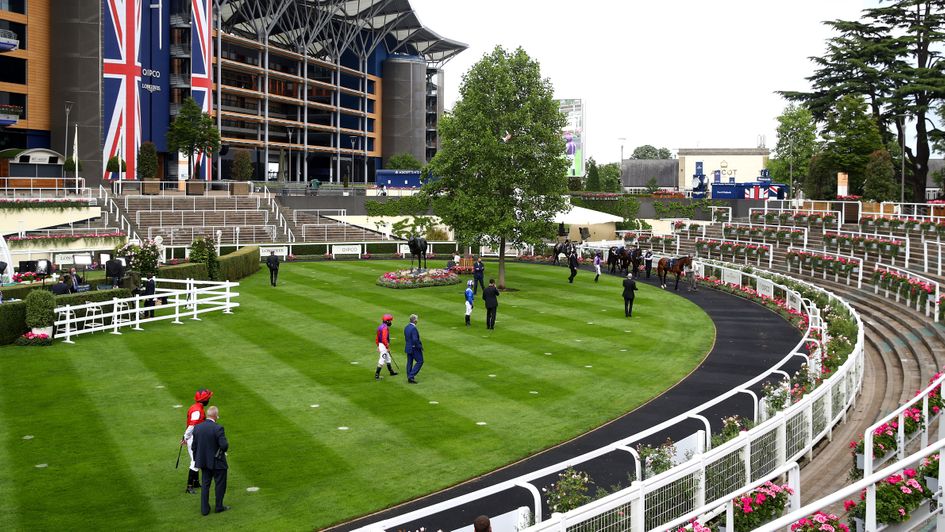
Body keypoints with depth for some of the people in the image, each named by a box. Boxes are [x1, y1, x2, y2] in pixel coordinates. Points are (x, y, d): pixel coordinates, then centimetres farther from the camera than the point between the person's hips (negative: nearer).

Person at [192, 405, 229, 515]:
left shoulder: (197, 428, -2)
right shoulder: (218, 428, -21)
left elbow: (194, 446, 5)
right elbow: (224, 445, -26)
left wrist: (196, 459, 16)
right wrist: (226, 446, -2)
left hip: (203, 461, 5)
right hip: (217, 462, -5)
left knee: (205, 484, 15)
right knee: (220, 484, 12)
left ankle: (204, 509, 18)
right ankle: (219, 507, 22)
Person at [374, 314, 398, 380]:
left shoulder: (380, 327, 10)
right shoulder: (385, 328, -21)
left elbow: (377, 338, 15)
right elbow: (384, 339, -27)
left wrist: (378, 346, 21)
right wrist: (388, 347, -21)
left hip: (380, 345, 10)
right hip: (384, 345, -10)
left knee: (388, 359, 24)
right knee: (382, 360, -6)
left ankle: (391, 371, 39)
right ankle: (376, 375, -5)